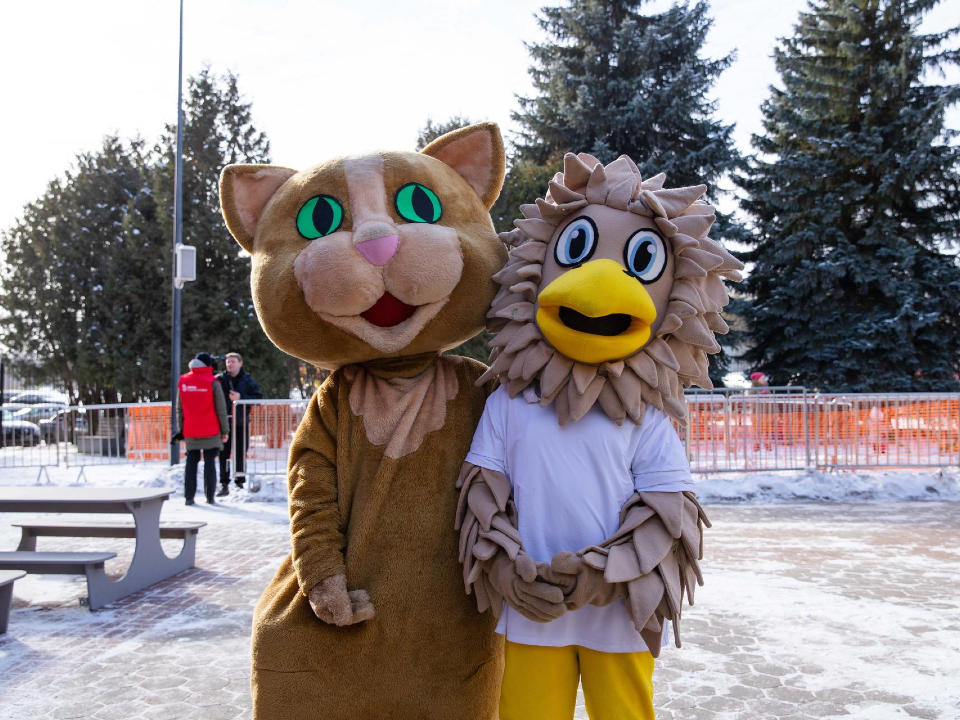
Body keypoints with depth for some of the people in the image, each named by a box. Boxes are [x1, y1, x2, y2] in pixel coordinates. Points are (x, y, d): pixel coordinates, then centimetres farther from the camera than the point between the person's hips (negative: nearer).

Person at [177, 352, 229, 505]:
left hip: (190, 431, 3)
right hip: (210, 431, -3)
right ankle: (210, 496, 0)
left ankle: (189, 497, 7)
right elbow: (221, 409, -7)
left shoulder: (183, 382, 4)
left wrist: (182, 429, 14)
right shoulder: (213, 383, -8)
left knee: (191, 462, 10)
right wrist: (224, 431, 0)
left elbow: (180, 408, 8)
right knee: (210, 462, 2)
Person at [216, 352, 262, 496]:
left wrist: (241, 397, -14)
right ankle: (224, 485, 6)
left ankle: (240, 483, 16)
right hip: (224, 422, 0)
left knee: (241, 454, 6)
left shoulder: (248, 381, 3)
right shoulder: (219, 379, 1)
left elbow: (258, 397, -4)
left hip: (241, 422, 0)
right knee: (223, 454, 1)